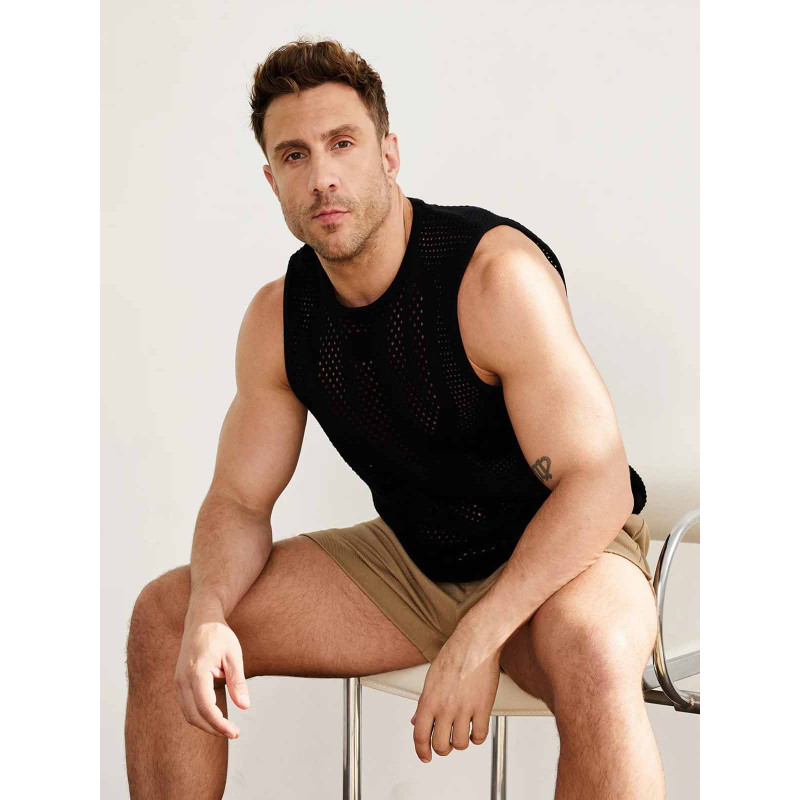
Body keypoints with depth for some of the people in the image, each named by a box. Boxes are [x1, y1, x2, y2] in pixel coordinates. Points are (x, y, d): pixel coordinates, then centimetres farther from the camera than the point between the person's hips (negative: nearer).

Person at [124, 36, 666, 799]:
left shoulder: (497, 275, -23)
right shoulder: (277, 319, -4)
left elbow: (598, 484, -26)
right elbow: (238, 499, 0)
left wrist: (475, 641, -34)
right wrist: (207, 617, -21)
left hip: (563, 548, -5)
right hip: (412, 559, 6)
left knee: (591, 656, -42)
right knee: (164, 615, -6)